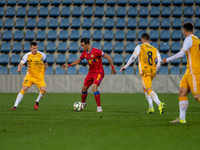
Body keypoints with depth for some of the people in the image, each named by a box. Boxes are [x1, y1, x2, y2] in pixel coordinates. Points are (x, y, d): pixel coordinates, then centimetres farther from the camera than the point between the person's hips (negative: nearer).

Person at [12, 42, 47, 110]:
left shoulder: (42, 55, -4)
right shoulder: (27, 55, -10)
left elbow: (45, 65, 12)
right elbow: (21, 63, -22)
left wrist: (42, 73, 9)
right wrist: (19, 68, -45)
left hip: (39, 76, 1)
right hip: (30, 75, -1)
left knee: (43, 90, -17)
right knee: (24, 89, -18)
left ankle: (37, 101, 14)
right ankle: (15, 105, -15)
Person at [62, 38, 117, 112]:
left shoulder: (96, 51, -22)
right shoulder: (84, 53, 1)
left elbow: (108, 57, -17)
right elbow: (79, 60, 19)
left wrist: (112, 68, -18)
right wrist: (68, 65, 12)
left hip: (99, 72, -7)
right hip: (91, 72, 7)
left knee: (94, 88, -25)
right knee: (84, 88, 11)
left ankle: (99, 107, -18)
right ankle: (83, 103, 39)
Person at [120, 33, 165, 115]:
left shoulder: (140, 47, 3)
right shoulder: (154, 49, 15)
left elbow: (133, 57, -7)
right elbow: (159, 61, 7)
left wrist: (125, 66, -2)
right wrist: (155, 70, 20)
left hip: (145, 71, -6)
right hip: (152, 71, 6)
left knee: (149, 90, -15)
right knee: (145, 89, 25)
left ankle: (159, 104, -39)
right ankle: (151, 107, 17)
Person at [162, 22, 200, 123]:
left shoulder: (189, 39, -10)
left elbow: (181, 54, -18)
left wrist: (167, 60, -9)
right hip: (189, 71, 9)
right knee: (182, 92, 6)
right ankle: (182, 118, 4)